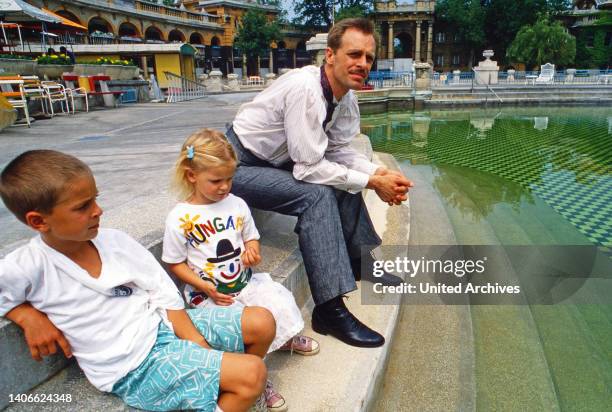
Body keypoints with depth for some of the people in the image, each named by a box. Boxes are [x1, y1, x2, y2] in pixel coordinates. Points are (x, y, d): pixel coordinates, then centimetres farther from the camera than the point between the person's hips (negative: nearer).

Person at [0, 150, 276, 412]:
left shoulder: (115, 241, -3)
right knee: (252, 373, -20)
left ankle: (239, 385, 24)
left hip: (166, 324, 6)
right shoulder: (25, 269, -16)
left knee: (262, 323, -2)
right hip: (136, 367, -5)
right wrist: (28, 316, -15)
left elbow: (165, 294, 0)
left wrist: (196, 342, -9)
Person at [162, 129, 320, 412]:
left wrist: (252, 251, -11)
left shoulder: (236, 204, 0)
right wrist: (206, 288, -17)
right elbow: (175, 264, -6)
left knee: (280, 300, -12)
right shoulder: (179, 218, -13)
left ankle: (284, 338, 23)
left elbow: (251, 237, 13)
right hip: (208, 292, -4)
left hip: (244, 281, 5)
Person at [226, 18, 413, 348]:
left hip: (277, 161, 8)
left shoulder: (346, 96, -2)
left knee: (344, 178, 4)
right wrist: (372, 182, -22)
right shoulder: (305, 88, -28)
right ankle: (330, 309, -21)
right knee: (317, 194, -26)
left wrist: (379, 172, -12)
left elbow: (338, 150, 4)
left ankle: (358, 260, 20)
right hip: (238, 166, -8)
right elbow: (310, 167, -29)